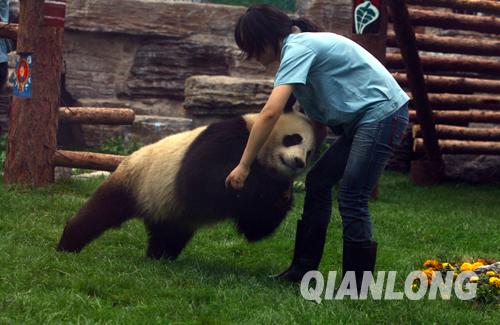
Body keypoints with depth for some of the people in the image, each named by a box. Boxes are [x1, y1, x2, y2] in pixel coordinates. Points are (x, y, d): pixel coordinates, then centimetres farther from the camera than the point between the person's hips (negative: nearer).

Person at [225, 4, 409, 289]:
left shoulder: (297, 48, -16)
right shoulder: (303, 49, 14)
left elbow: (271, 113, -26)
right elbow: (319, 119, 15)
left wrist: (244, 166, -22)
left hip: (383, 113, -10)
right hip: (361, 121, 10)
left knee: (352, 199, -10)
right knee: (317, 183, 10)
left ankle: (358, 287, -3)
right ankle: (303, 270, 15)